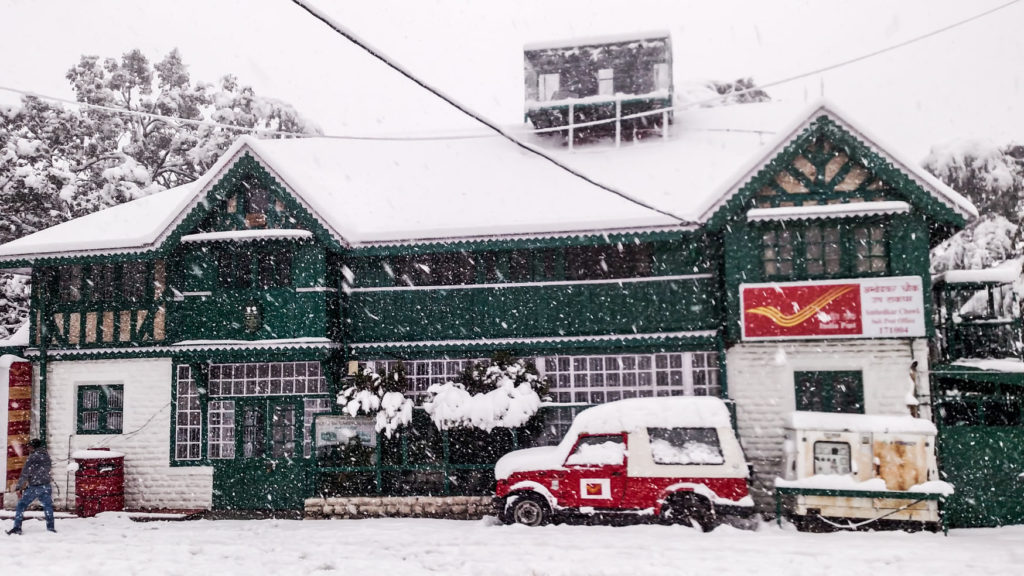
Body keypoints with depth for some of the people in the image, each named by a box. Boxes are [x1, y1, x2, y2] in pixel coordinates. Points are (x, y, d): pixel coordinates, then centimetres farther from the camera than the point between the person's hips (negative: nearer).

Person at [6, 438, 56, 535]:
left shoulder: (32, 457, -10)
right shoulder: (46, 456, 7)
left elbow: (25, 473, -12)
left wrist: (19, 487, -10)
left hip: (33, 487, -5)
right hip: (46, 486, 5)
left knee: (21, 505, 7)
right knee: (48, 506, 16)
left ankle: (17, 528, 2)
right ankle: (50, 527, 15)